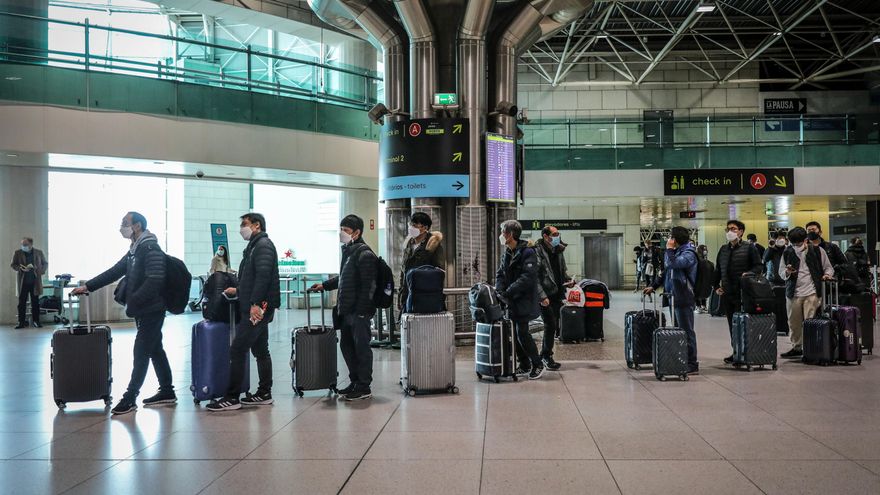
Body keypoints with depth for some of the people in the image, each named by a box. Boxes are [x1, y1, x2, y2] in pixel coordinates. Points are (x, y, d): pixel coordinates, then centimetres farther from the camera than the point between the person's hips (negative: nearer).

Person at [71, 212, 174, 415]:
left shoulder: (151, 248, -15)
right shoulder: (134, 251, 16)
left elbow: (155, 281, -24)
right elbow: (114, 272, 18)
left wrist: (133, 301, -24)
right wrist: (88, 286, 12)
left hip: (151, 310, -9)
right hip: (143, 310, 9)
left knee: (141, 352, -5)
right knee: (154, 349, 13)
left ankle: (130, 398, -1)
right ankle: (167, 391, 20)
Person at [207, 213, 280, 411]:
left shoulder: (263, 245, -10)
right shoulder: (255, 246, 20)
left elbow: (263, 276, -21)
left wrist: (255, 303, -26)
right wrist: (238, 291, 23)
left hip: (257, 308, -10)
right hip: (257, 308, 10)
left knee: (237, 350, -9)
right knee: (260, 351, 12)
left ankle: (232, 398, -6)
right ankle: (264, 394, 18)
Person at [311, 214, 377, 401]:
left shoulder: (365, 254, -14)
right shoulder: (347, 251, 15)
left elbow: (368, 286, -18)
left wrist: (362, 311, -21)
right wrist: (324, 285, 22)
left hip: (359, 311, -10)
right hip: (346, 310, 10)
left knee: (361, 347, -2)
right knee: (346, 345, 15)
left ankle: (364, 388, 6)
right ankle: (355, 382, 27)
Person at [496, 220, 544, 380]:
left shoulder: (527, 252, -13)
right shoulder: (507, 253, 13)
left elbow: (528, 277, -22)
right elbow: (500, 274, 13)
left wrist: (508, 292, -23)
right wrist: (500, 291, -6)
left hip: (524, 301, -8)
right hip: (511, 302, 8)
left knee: (522, 333, -11)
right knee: (514, 334, 9)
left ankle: (538, 364, 4)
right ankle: (525, 365, 21)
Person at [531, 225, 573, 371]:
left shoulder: (558, 250, 11)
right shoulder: (536, 251, -12)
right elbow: (534, 276, -15)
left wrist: (568, 280, 4)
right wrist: (542, 296, -19)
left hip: (557, 294, 7)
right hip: (545, 296, -7)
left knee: (553, 326, 10)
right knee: (550, 325, -9)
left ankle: (544, 356, 23)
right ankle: (547, 357, 6)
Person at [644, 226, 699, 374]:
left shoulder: (688, 253, -12)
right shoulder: (676, 251, 17)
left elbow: (673, 264, -29)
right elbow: (667, 271, 26)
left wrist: (669, 249, -13)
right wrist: (654, 286, 24)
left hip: (684, 298, -9)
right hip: (674, 297, 9)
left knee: (686, 331, -6)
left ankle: (692, 365, -2)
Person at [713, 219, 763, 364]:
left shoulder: (749, 248, -1)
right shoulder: (723, 249, 16)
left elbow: (758, 266, -3)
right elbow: (718, 269, 22)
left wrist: (748, 273, -21)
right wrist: (716, 286, 14)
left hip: (743, 293, -6)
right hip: (726, 293, 6)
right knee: (731, 324, 9)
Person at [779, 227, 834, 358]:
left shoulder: (818, 251, 1)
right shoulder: (788, 253, 6)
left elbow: (828, 267, 10)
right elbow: (781, 272, 12)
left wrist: (827, 275, -12)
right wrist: (787, 272, -10)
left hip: (812, 293, -3)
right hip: (793, 293, 3)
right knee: (794, 323, 8)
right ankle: (796, 347, 21)